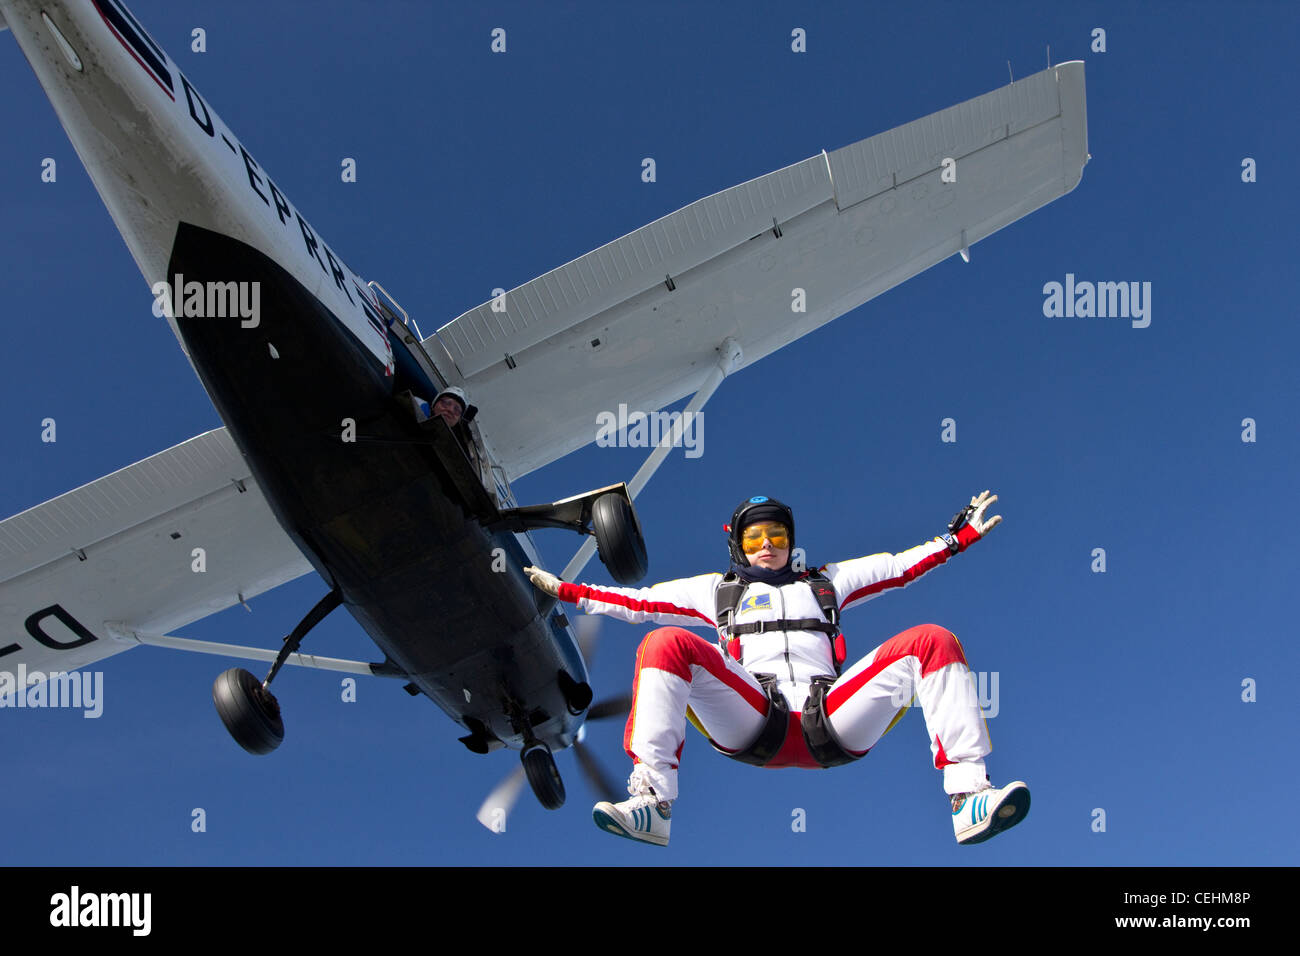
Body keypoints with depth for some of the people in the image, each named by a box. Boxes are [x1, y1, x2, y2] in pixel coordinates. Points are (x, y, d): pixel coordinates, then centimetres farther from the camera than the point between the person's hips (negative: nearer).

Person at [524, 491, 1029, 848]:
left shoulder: (826, 582, 34)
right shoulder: (717, 589, 31)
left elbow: (902, 566, 32)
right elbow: (636, 601, 28)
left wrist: (961, 534, 25)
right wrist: (564, 591, 21)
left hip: (832, 725, 1)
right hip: (751, 725, -1)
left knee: (931, 641, -15)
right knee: (666, 643, -25)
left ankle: (968, 796, -29)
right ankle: (652, 803, -40)